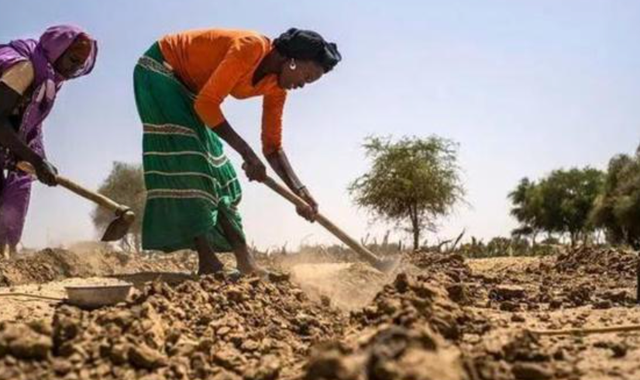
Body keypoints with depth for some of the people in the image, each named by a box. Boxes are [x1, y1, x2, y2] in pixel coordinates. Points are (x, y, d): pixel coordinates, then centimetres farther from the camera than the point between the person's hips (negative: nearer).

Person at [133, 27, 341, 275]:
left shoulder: (276, 87, -4)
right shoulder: (251, 48, -30)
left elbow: (273, 146, 0)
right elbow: (206, 104, -32)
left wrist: (299, 190, -12)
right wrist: (247, 153, -31)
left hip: (187, 86, 9)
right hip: (159, 68, -9)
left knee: (216, 169, 2)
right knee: (184, 154, -20)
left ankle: (245, 263, 2)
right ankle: (207, 261, -20)